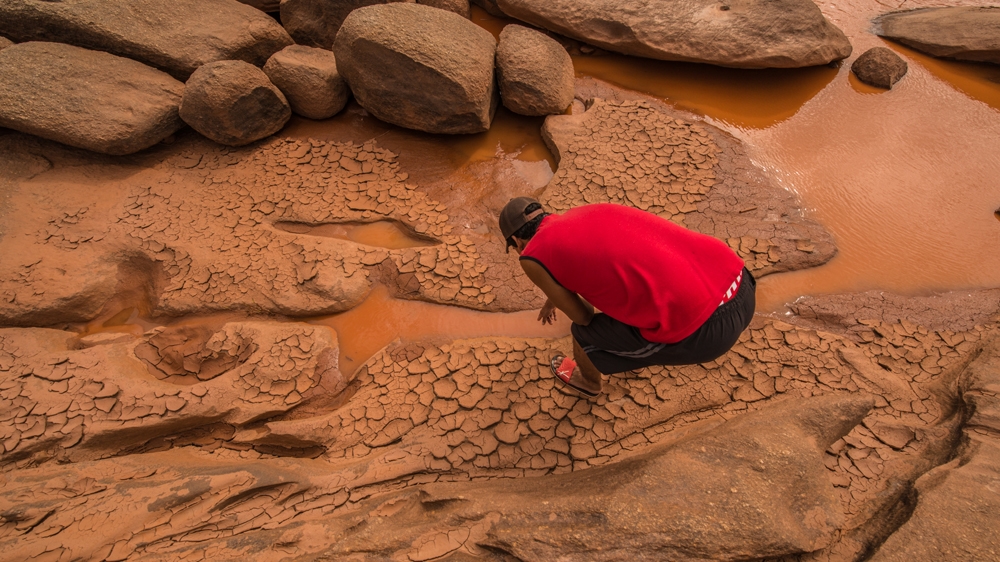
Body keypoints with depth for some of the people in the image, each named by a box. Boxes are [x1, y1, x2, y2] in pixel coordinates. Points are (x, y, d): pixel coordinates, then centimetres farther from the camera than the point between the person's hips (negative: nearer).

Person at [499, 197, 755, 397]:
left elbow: (582, 316, 12)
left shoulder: (532, 257, 1)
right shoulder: (587, 212, 23)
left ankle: (589, 381, 53)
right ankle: (634, 355, 61)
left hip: (701, 328, -7)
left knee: (584, 333, 19)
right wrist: (553, 299, 60)